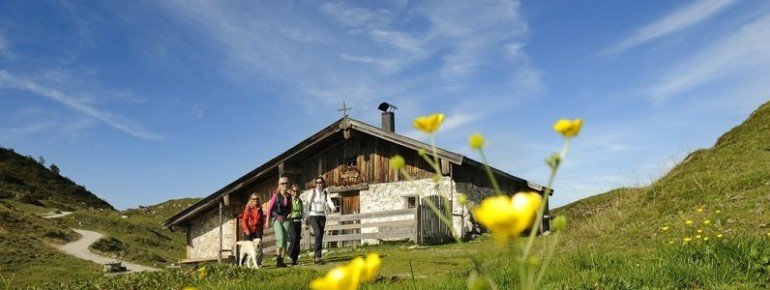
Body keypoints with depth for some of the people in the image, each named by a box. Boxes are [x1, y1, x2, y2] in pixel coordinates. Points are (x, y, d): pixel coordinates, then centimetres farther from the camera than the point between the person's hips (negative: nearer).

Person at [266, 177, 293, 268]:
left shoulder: (288, 196, 7)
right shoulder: (276, 195, -4)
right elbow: (269, 207, -2)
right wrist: (268, 219, -3)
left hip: (285, 219, 4)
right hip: (276, 219, -4)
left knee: (285, 239, -1)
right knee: (280, 237, -19)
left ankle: (281, 260, 4)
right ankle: (278, 258, -16)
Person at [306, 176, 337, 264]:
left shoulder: (326, 192, 6)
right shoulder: (313, 192, -2)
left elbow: (329, 201, -9)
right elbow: (308, 203, -4)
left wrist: (333, 207, -32)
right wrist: (307, 217, -8)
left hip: (322, 216, 4)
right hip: (313, 215, -4)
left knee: (320, 236, 4)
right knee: (318, 233, -21)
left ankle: (316, 256, 16)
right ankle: (318, 256, -19)